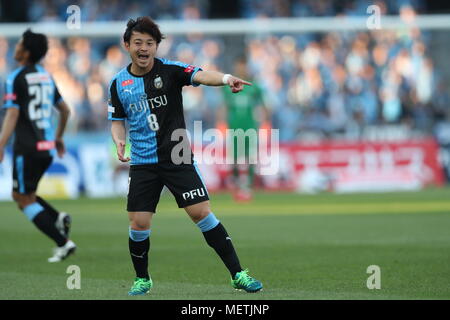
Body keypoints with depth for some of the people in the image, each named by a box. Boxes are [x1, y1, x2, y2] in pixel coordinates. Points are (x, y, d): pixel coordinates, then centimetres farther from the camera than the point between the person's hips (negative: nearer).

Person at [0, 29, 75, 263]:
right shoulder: (46, 77, 13)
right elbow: (65, 110, 20)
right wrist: (59, 137, 34)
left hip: (27, 149, -8)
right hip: (47, 147, 8)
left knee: (25, 201, 2)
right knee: (19, 195, 20)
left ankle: (63, 243, -5)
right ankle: (58, 218, -1)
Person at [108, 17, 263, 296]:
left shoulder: (169, 70, -7)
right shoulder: (119, 83, 4)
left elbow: (200, 75, -26)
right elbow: (118, 121, 15)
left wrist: (226, 79, -48)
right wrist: (119, 141, -8)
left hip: (178, 158, -2)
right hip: (143, 164, 2)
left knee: (202, 213, -10)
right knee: (139, 224, -3)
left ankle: (238, 274, -4)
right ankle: (142, 279, 22)